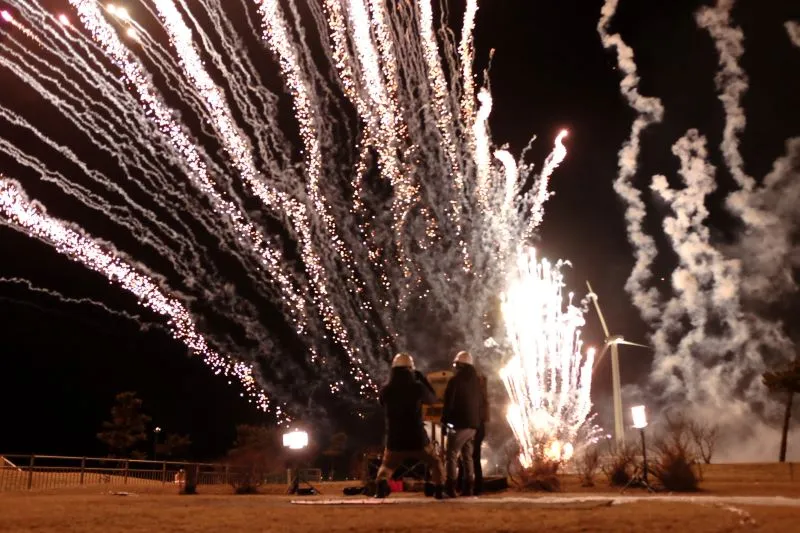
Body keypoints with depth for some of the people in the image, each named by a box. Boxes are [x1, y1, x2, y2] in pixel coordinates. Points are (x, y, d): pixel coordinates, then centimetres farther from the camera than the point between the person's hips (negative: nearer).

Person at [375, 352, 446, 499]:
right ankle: (439, 490, 7)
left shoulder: (385, 390, -4)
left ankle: (380, 488, -2)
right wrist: (423, 379, 14)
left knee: (386, 467, 23)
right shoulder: (417, 387, -10)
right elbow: (432, 399, 8)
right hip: (418, 439, -1)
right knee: (435, 463, 22)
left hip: (395, 440, 2)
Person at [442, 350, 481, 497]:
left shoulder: (455, 380, -10)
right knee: (468, 456, 14)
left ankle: (450, 488, -11)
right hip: (473, 423, 7)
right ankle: (468, 488, 12)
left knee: (452, 455, -4)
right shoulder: (476, 380, 12)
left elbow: (449, 403, -11)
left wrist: (444, 421, -2)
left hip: (459, 423, -7)